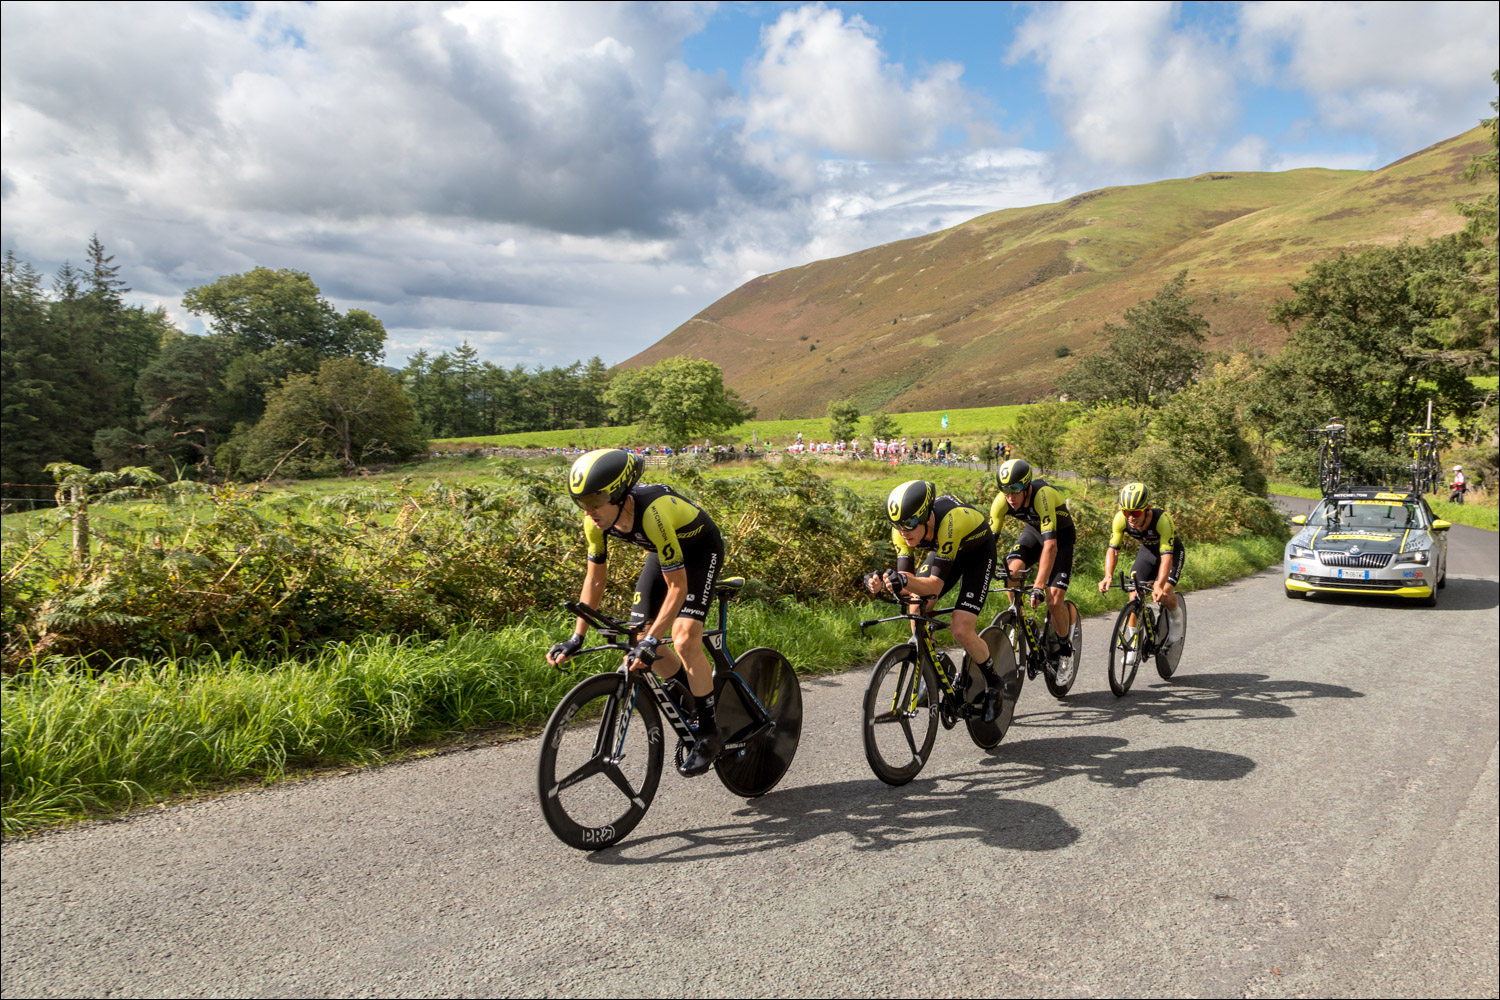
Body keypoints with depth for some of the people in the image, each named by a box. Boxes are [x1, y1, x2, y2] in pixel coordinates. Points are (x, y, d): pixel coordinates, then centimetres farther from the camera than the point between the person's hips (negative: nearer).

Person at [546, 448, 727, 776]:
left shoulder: (652, 514, -41)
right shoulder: (596, 521, -21)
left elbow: (678, 586, -36)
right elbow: (595, 578, -8)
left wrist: (652, 641, -40)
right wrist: (576, 638, -10)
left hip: (700, 548, -7)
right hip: (664, 551, 7)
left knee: (684, 640, -21)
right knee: (639, 637, 0)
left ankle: (710, 733, -4)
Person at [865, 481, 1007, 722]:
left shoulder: (949, 521, -42)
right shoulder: (904, 529, -25)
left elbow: (936, 585, -42)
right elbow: (907, 584, -21)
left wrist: (905, 581, -60)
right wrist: (883, 583, -42)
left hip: (977, 553, -6)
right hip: (942, 550, 6)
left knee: (961, 630, -18)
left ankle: (993, 684, 7)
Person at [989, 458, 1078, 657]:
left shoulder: (1042, 496, -38)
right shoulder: (1001, 501, -24)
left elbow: (1050, 544, -44)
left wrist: (1038, 587, -49)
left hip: (1061, 535, -4)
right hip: (1033, 530, 4)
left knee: (1055, 601, -15)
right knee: (1012, 570, -27)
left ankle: (1064, 644, 13)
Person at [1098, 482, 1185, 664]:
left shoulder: (1162, 519, -39)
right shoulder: (1121, 519, -28)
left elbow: (1167, 556, -42)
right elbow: (1113, 549, -23)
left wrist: (1159, 586, -56)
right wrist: (1108, 576, -39)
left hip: (1172, 551, -3)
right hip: (1147, 549, 3)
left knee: (1164, 595, -22)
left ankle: (1176, 616, 14)